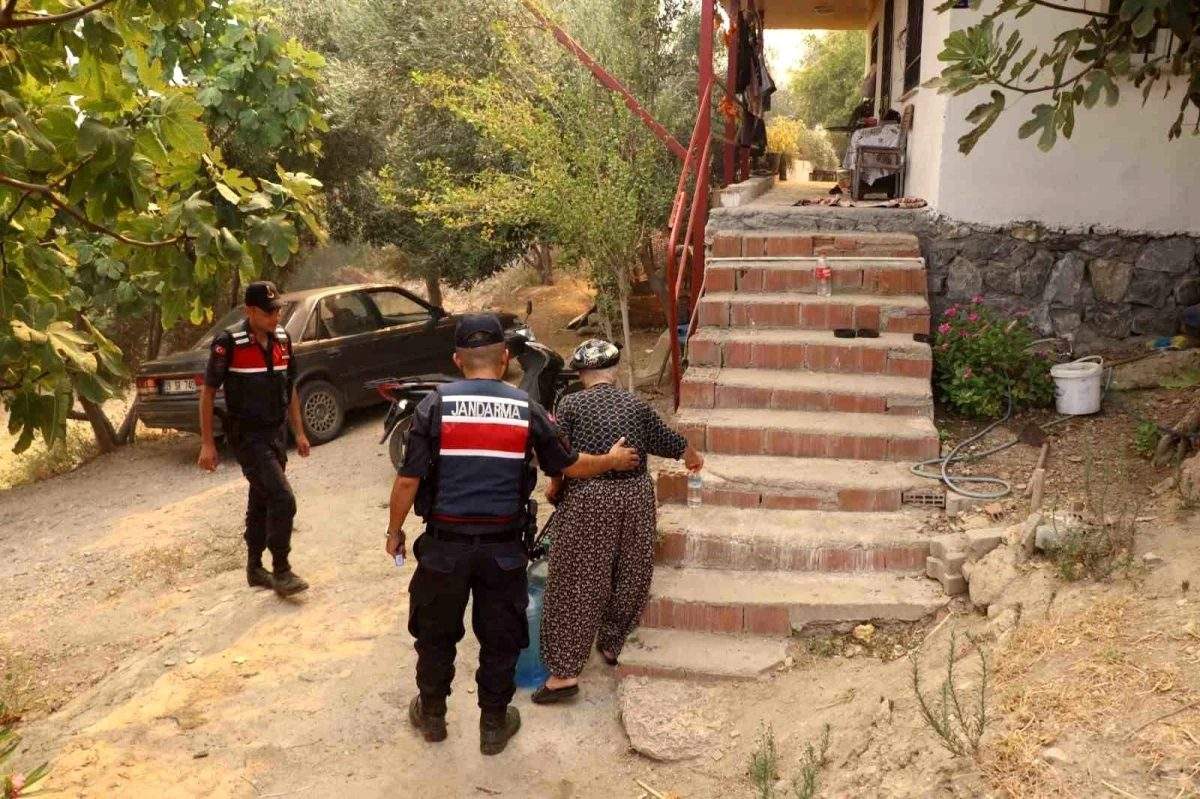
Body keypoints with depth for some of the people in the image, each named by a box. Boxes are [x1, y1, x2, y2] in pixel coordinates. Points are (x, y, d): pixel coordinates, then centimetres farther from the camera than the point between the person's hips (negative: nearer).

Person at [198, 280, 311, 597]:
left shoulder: (282, 339, 4)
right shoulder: (229, 344, -15)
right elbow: (208, 393, -9)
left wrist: (299, 432, 13)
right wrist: (207, 444, -10)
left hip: (277, 434, 7)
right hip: (248, 437, -7)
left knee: (262, 502, 16)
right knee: (283, 499, -14)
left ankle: (255, 570, 29)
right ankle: (281, 571, -1)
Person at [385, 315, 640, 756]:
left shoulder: (436, 404, -9)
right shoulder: (526, 409, -5)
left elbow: (408, 480, -9)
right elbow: (571, 466, 4)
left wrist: (394, 530, 6)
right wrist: (612, 460, 23)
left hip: (445, 543, 0)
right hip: (502, 547, 0)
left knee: (436, 633, 20)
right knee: (500, 638, 16)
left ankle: (432, 715, 37)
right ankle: (494, 725, 30)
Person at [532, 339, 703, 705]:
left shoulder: (570, 405, -3)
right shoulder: (635, 403, 5)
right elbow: (668, 441, 14)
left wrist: (555, 489, 11)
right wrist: (695, 458, 33)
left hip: (587, 500, -3)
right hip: (635, 495, 3)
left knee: (577, 584, 2)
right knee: (628, 576, 21)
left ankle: (564, 673, 3)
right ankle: (612, 644, 36)